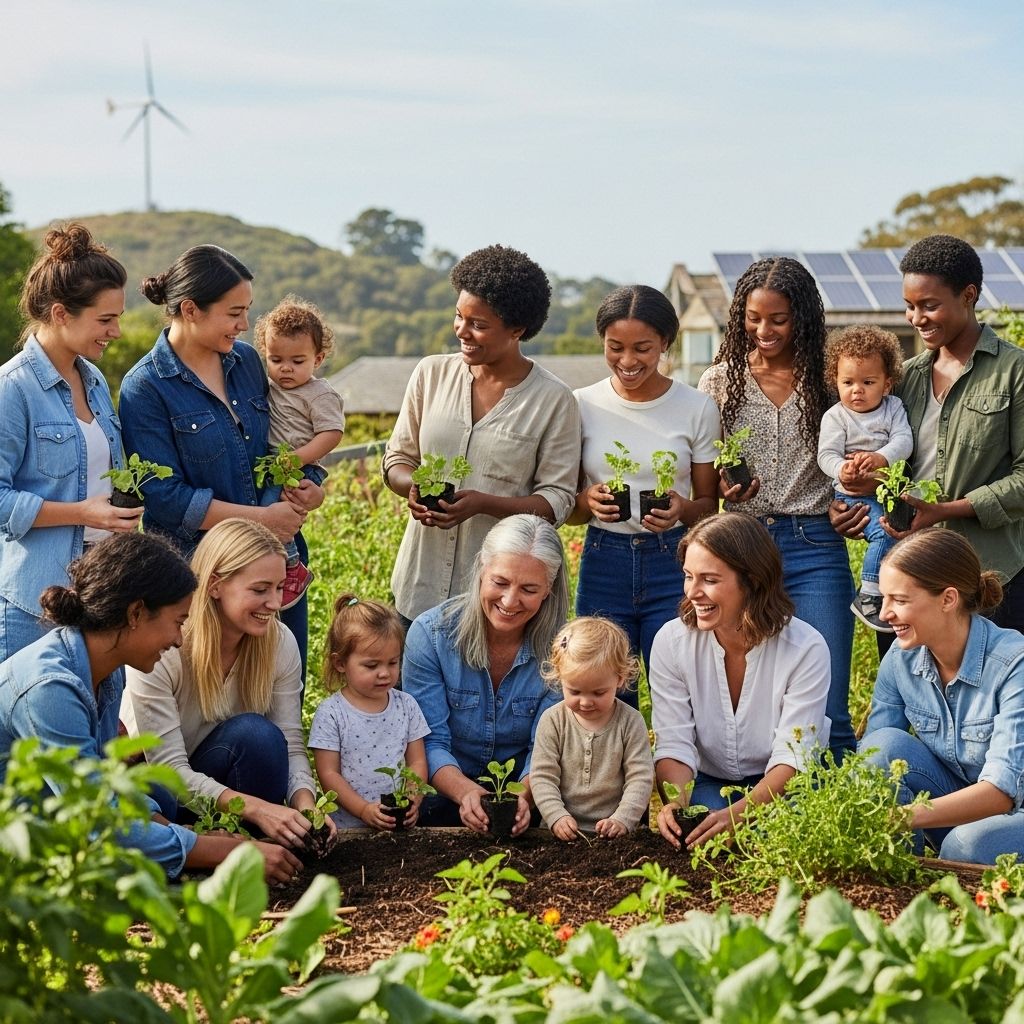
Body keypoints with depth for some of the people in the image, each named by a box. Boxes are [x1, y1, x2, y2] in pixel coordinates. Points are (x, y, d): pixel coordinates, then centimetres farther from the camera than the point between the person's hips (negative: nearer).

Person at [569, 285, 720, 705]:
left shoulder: (697, 409, 0)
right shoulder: (582, 406, 2)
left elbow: (709, 505, 6)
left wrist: (682, 509, -16)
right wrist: (589, 500, -14)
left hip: (674, 564, -1)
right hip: (603, 563, 1)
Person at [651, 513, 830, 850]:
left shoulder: (805, 649, -19)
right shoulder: (671, 642, -12)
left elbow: (792, 757, -23)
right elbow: (673, 743, -15)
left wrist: (739, 813, -40)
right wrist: (676, 802, -38)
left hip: (778, 787, -1)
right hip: (707, 782, 1)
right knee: (679, 826, -30)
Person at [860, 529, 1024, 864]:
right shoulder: (901, 659, -6)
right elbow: (871, 758, -6)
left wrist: (907, 816, -46)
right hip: (957, 805, 5)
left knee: (966, 843, -36)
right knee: (885, 745, -19)